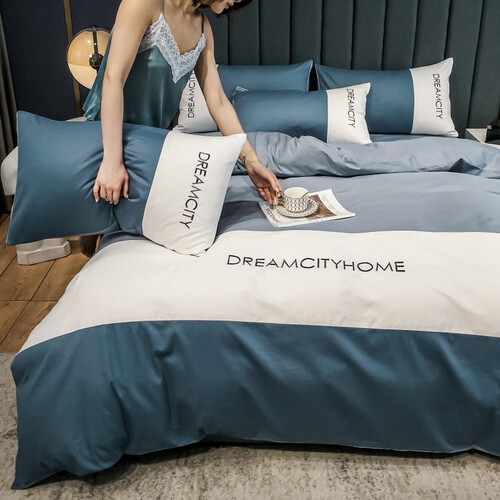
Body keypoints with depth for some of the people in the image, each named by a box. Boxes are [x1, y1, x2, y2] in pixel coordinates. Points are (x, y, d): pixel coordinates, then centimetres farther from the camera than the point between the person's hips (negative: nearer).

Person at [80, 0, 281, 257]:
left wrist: (252, 161, -10)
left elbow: (217, 100, -3)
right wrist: (112, 160, -36)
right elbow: (113, 78, -29)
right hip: (107, 132, -6)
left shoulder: (202, 28, -1)